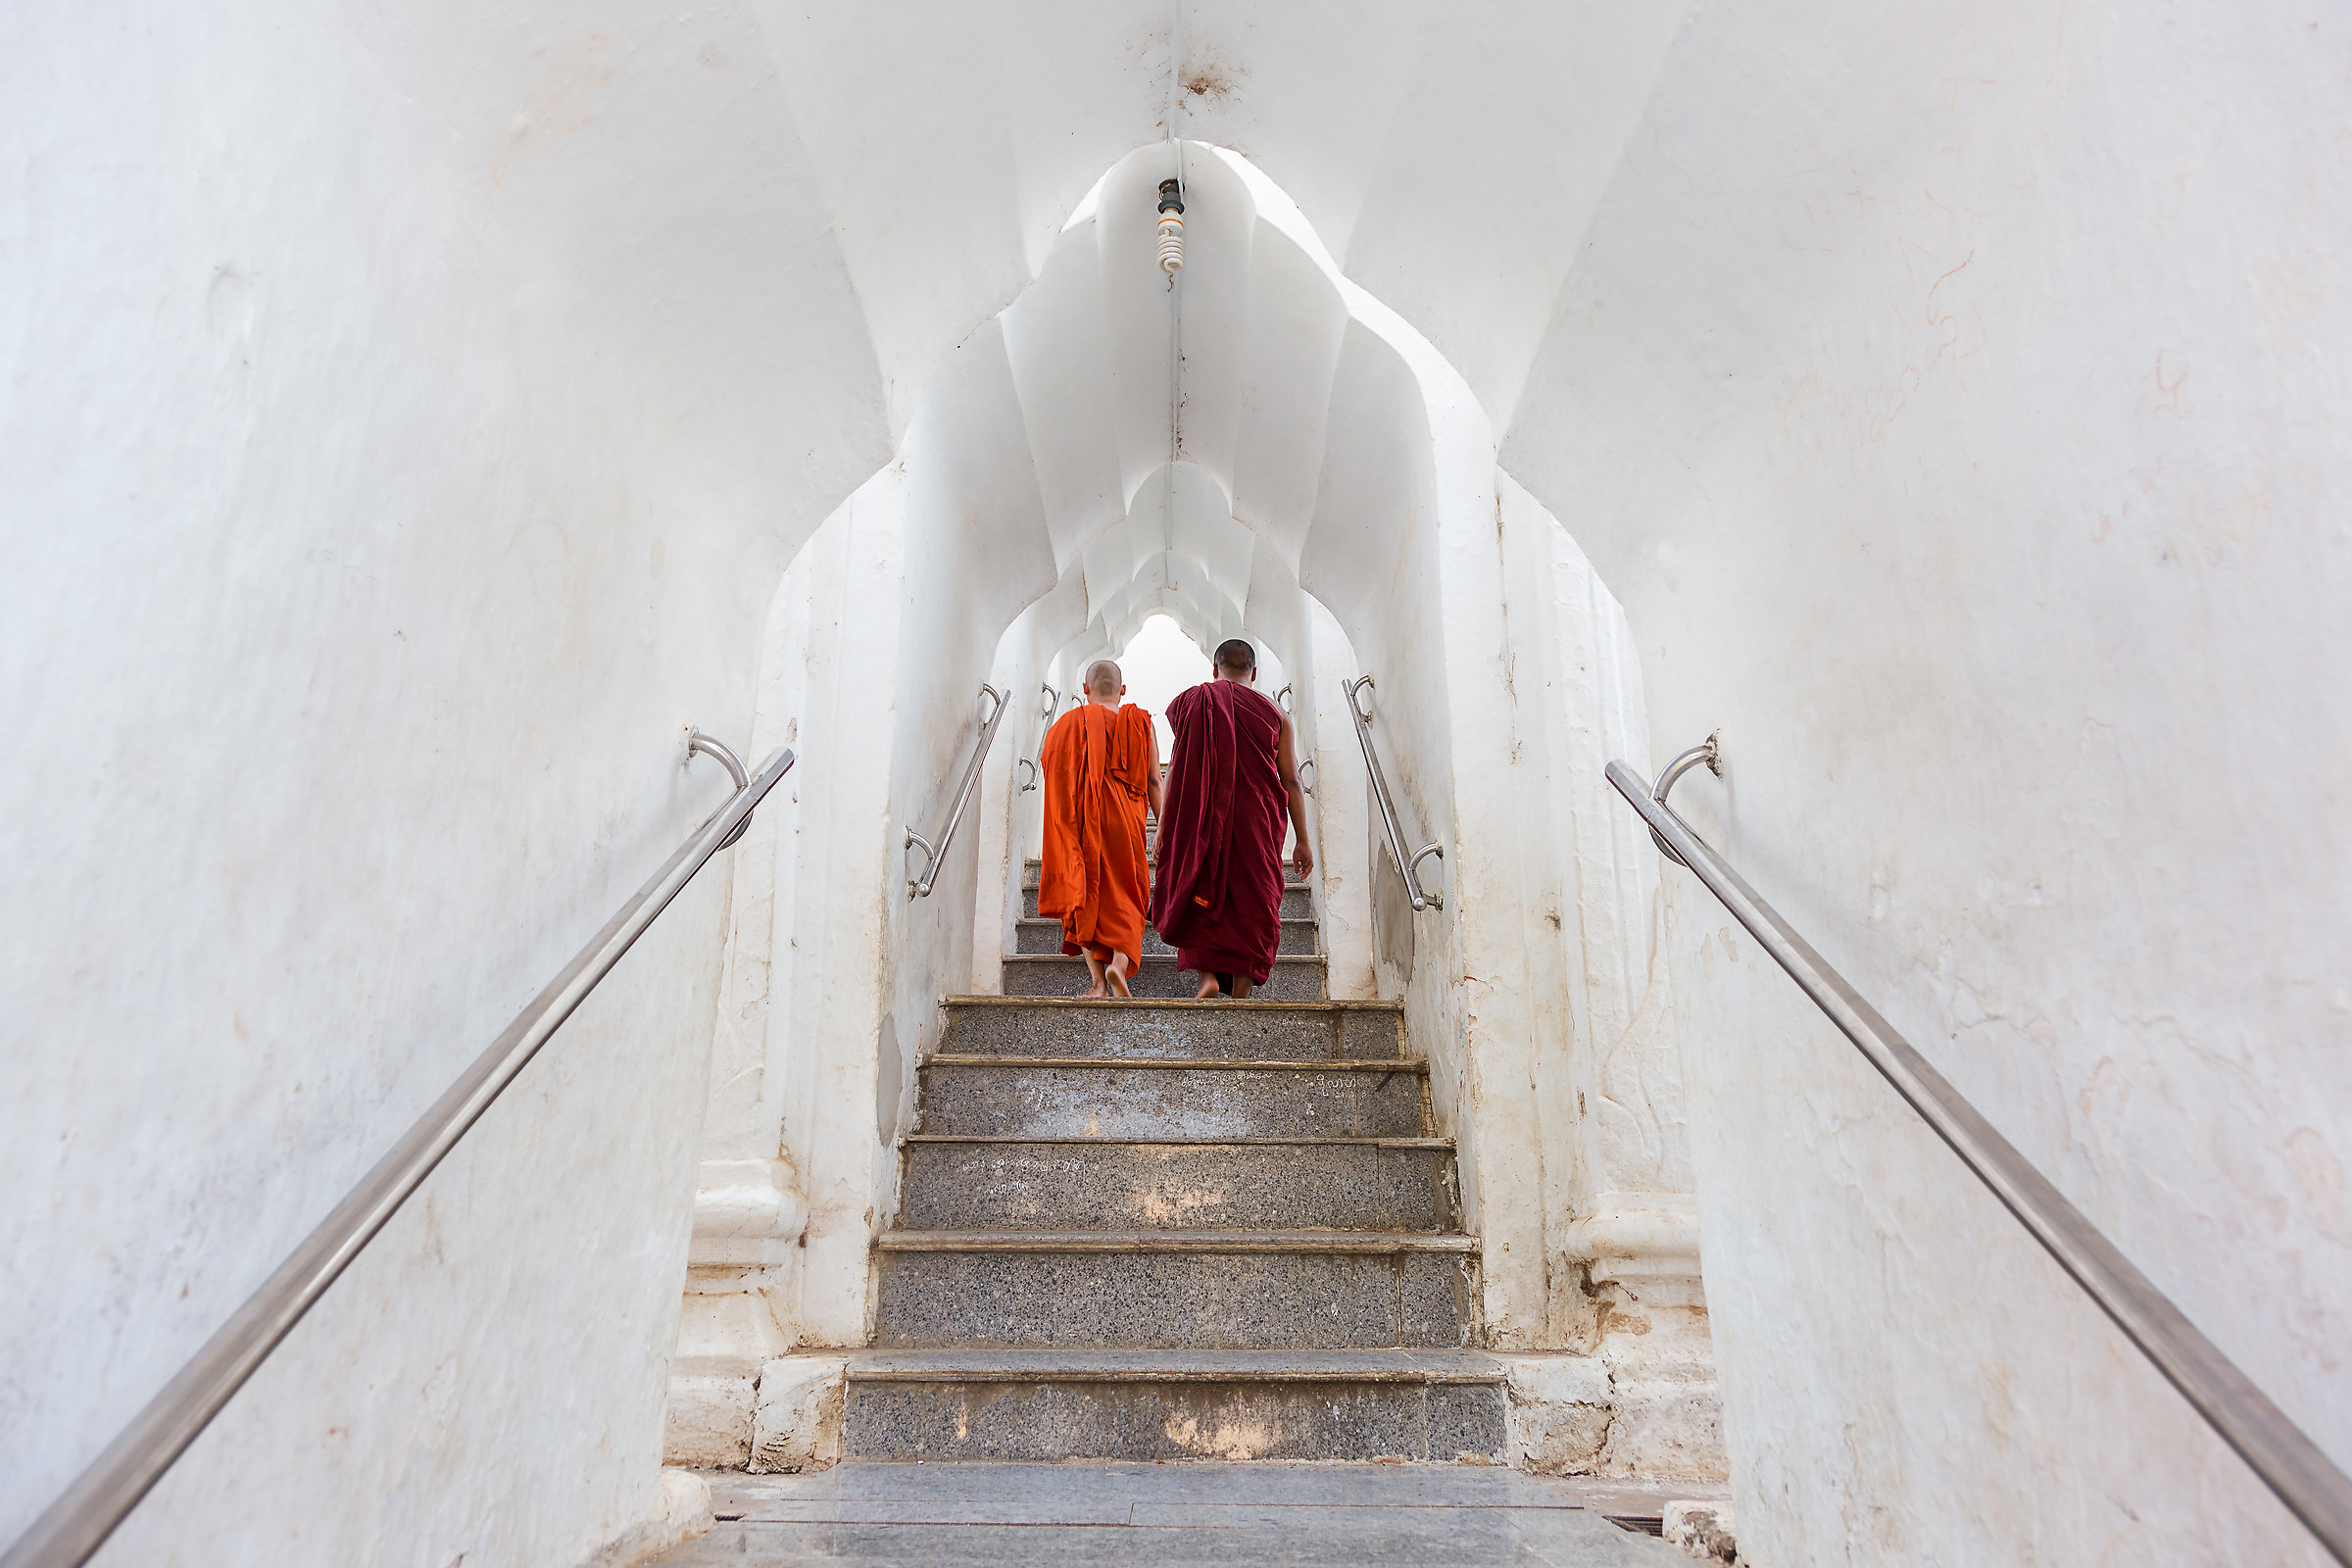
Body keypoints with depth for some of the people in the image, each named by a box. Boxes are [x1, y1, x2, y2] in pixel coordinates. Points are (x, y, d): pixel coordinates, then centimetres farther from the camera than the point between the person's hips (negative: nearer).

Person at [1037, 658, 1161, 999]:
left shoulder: (1068, 722, 4)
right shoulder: (1141, 724, 5)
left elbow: (1048, 767, 6)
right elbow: (1154, 782, 1)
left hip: (1080, 821, 0)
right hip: (1124, 820, 1)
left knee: (1085, 894, 5)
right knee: (1125, 896, 8)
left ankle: (1098, 981, -2)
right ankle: (1120, 961, -17)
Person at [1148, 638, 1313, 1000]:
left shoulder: (1189, 703, 6)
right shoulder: (1275, 715, 6)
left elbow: (1176, 767, -2)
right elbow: (1291, 781, 1)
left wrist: (1163, 827, -1)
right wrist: (1302, 841, 4)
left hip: (1200, 819, 0)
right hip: (1257, 823, 0)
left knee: (1200, 900, 11)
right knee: (1250, 905, 5)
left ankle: (1207, 973, -7)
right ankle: (1240, 994, 2)